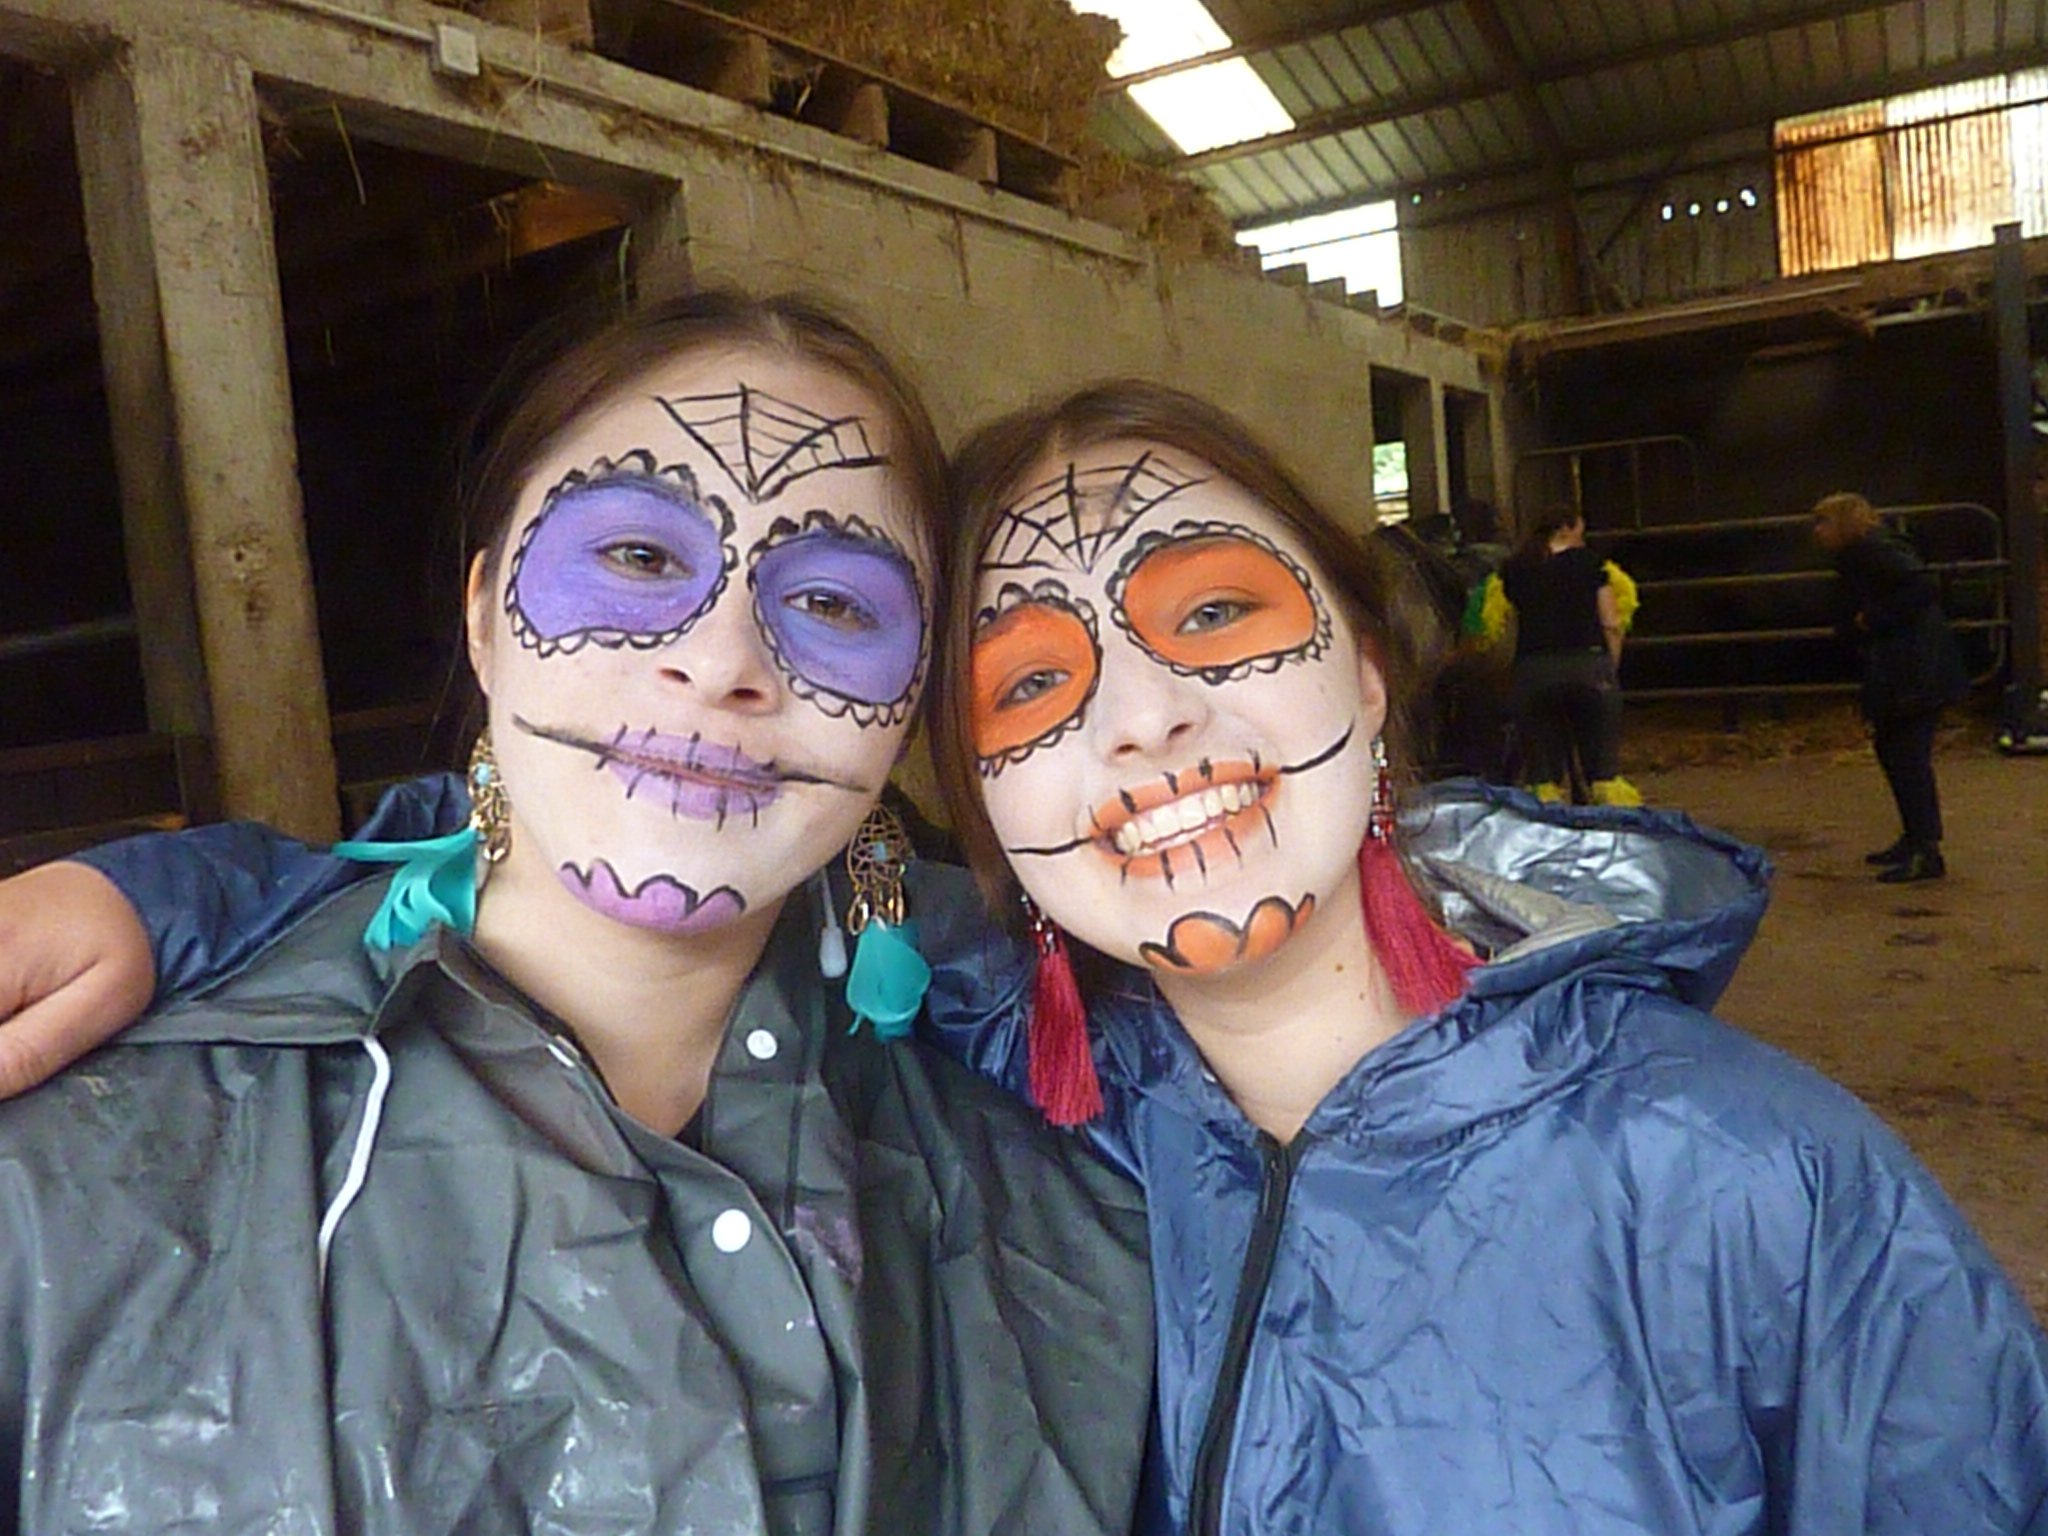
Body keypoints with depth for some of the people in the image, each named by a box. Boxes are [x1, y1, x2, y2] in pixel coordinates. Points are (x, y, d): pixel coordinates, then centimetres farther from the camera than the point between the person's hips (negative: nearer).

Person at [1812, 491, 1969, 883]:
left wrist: (1874, 618, -19)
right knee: (1891, 749, 17)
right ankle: (1914, 839, 28)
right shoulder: (1856, 557, 18)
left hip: (1914, 672, -11)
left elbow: (1923, 587, -24)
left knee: (1908, 757, -10)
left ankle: (1927, 852, -7)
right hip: (1898, 672, 11)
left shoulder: (1875, 550, -12)